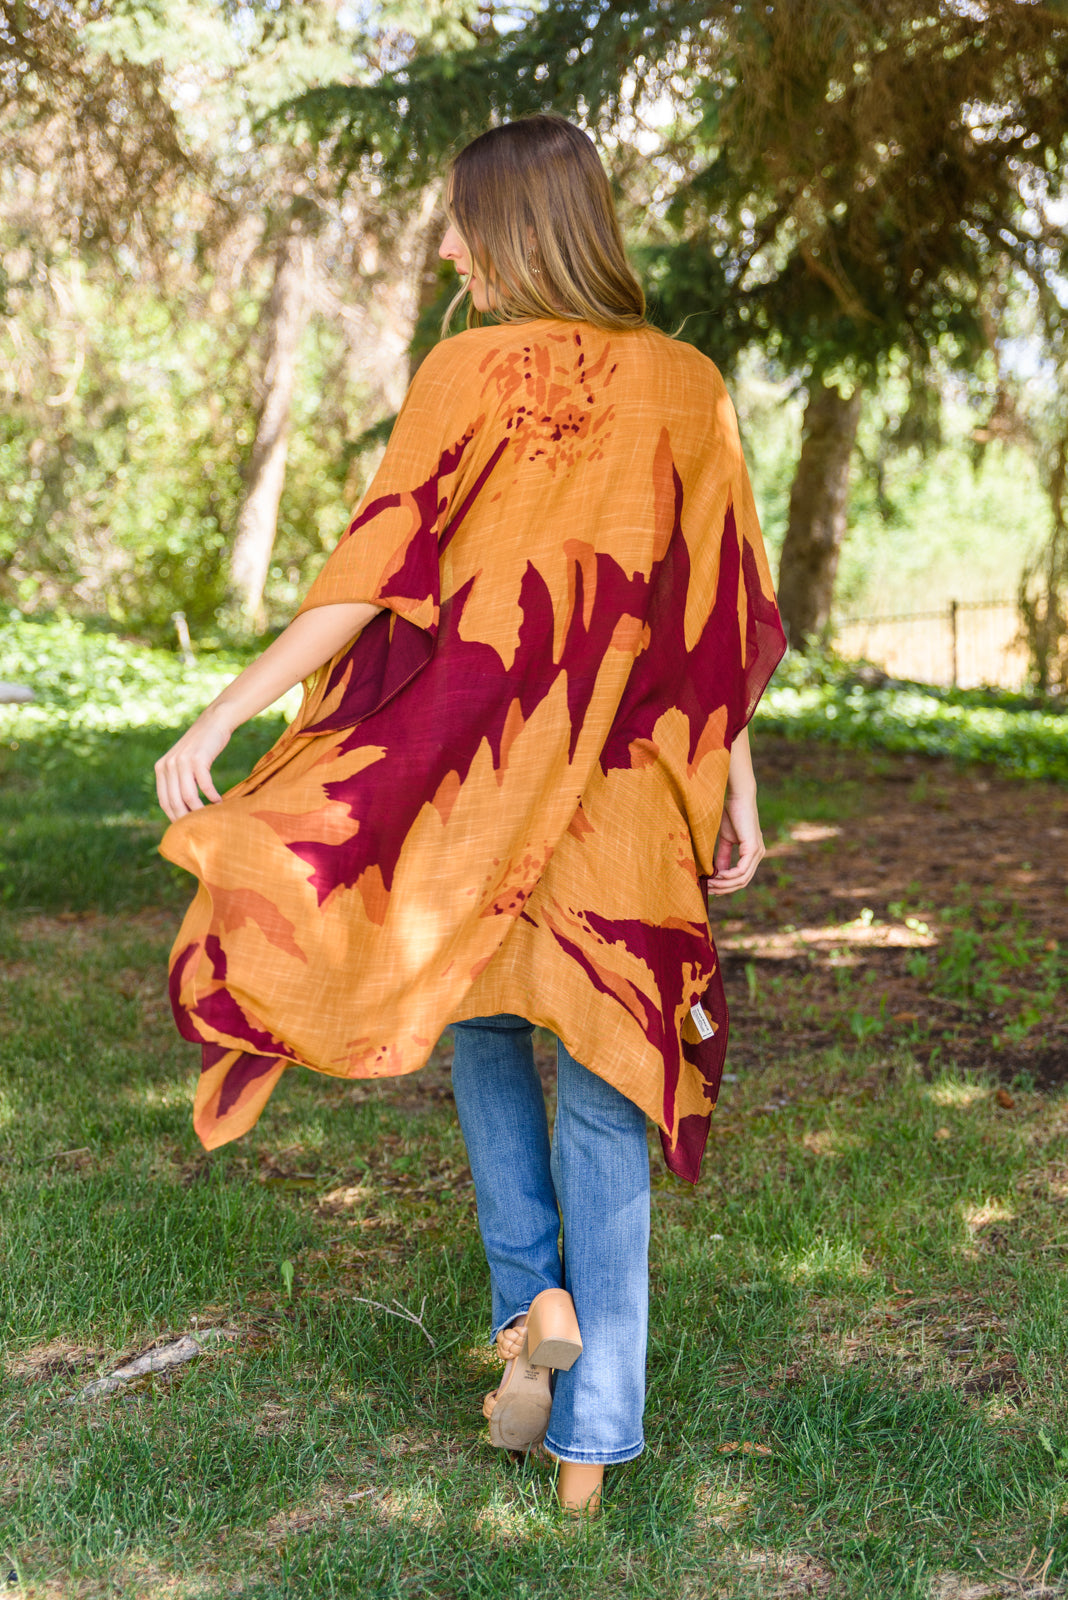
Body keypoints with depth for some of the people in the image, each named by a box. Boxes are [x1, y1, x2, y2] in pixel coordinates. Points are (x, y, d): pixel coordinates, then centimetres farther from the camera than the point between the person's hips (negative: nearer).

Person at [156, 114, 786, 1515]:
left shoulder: (474, 369, -6)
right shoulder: (686, 386, 4)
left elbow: (376, 569, -11)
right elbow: (724, 603, 5)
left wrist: (225, 713, -7)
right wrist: (736, 789, 12)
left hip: (475, 776, -2)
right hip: (632, 795, 2)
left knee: (481, 1022, 25)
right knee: (607, 1091, 8)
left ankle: (533, 1294, 10)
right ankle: (592, 1438, 11)